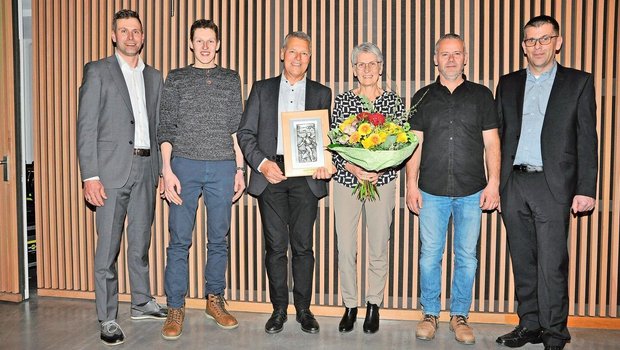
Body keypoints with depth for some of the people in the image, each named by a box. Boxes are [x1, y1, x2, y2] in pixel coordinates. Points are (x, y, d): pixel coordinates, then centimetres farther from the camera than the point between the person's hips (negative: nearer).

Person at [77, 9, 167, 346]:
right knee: (108, 247, 1)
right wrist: (90, 176, -13)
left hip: (145, 169, 4)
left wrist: (162, 170, 9)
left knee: (140, 242, 15)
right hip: (112, 169, -4)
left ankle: (142, 303, 29)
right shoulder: (97, 71, 1)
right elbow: (86, 126, -6)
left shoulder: (154, 77, 14)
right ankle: (107, 318, 11)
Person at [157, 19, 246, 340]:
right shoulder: (176, 79, 8)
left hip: (223, 168, 2)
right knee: (179, 239, -1)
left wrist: (240, 169, 6)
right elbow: (166, 128, 4)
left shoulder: (231, 79, 12)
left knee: (219, 238, 7)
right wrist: (167, 171, -5)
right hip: (185, 165, -1)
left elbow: (237, 127, 11)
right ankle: (175, 308, 9)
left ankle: (215, 300, 21)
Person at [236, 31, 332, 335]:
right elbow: (245, 133, 4)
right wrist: (262, 163, -11)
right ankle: (279, 308, 17)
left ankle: (304, 309, 16)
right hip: (270, 173, 0)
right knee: (275, 246, 3)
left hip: (306, 176, 0)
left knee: (303, 245, 3)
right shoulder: (262, 89, 10)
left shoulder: (321, 93, 13)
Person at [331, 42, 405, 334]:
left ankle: (374, 305, 23)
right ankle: (350, 306, 18)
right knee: (345, 247, 2)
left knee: (378, 247, 5)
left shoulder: (393, 101, 4)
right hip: (346, 180, 1)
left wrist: (379, 170, -14)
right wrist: (353, 169, -16)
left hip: (382, 182, 0)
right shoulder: (342, 101, 4)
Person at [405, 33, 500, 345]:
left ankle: (459, 316, 21)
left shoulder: (481, 95, 7)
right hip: (432, 191, 0)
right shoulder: (423, 97, 8)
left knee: (466, 257, 6)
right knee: (430, 255, 4)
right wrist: (411, 184, -1)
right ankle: (430, 314, 19)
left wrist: (493, 183, -3)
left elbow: (491, 143, 5)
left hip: (472, 192, 0)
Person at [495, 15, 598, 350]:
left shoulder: (578, 83, 4)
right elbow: (499, 136, 11)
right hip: (514, 184, 4)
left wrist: (585, 189, -7)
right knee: (523, 261, 10)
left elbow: (587, 140, 0)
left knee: (552, 264, -2)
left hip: (553, 185, -3)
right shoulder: (508, 84, 12)